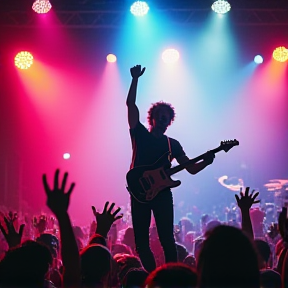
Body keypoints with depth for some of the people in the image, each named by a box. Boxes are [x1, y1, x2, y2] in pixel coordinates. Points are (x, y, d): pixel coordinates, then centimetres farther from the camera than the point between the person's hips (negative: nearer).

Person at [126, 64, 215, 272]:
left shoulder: (173, 144, 13)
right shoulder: (140, 134, 9)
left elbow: (191, 168, 10)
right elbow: (131, 103, 1)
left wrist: (206, 161, -9)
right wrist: (136, 79, -6)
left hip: (162, 193, 0)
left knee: (167, 240, -8)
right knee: (141, 243, -1)